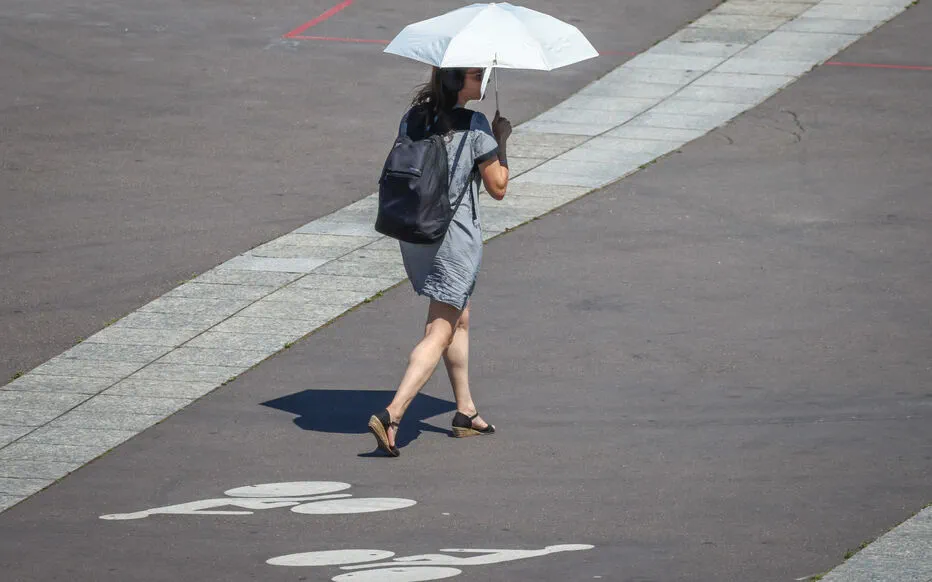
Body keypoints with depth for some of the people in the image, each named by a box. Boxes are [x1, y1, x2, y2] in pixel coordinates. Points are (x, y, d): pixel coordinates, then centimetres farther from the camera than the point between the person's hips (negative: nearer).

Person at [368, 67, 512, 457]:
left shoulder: (413, 118, 3)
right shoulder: (475, 126, -15)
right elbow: (497, 188, -8)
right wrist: (501, 141, 6)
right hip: (455, 237, -7)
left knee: (459, 319, 25)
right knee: (440, 333, -4)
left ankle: (466, 411, 33)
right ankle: (391, 415, -19)